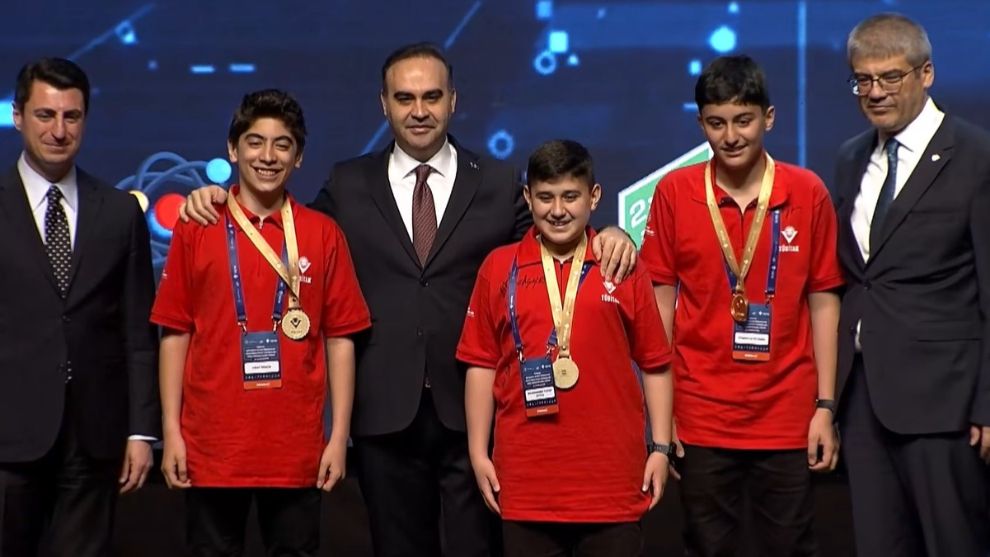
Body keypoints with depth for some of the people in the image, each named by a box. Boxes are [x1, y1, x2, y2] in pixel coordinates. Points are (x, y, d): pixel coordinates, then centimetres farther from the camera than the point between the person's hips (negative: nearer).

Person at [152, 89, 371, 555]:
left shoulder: (322, 235, 4)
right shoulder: (195, 230, 3)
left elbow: (340, 339, 3)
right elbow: (175, 334, 4)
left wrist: (339, 437, -2)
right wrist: (171, 431, -1)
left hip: (297, 448, 0)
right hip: (212, 447, 0)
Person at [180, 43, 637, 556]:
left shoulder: (499, 184, 6)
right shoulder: (348, 185, 7)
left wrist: (606, 237, -13)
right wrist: (226, 202, 0)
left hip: (475, 410, -1)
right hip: (385, 413, 1)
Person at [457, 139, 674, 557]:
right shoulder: (499, 268, 4)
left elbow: (655, 364, 6)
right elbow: (482, 364, 5)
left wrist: (661, 447, 1)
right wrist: (478, 452, 2)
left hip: (612, 475, 0)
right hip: (526, 475, 0)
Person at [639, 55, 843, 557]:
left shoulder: (808, 193, -1)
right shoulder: (674, 192, -1)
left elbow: (823, 301, 3)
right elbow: (662, 299, 3)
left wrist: (825, 406, 0)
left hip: (787, 417, 0)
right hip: (701, 417, 0)